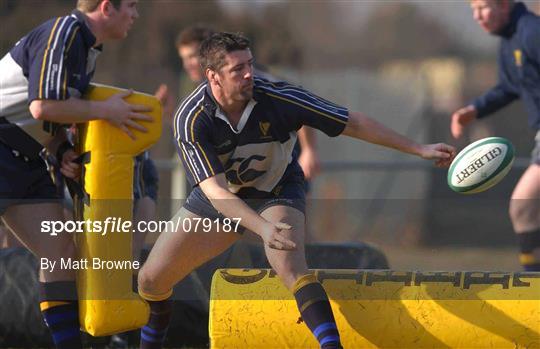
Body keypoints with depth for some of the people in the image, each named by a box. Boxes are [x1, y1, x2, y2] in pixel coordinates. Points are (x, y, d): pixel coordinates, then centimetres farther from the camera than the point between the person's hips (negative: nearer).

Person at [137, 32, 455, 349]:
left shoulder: (278, 98, -27)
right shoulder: (190, 120, -28)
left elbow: (353, 123, -18)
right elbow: (214, 189, -36)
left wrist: (420, 149, -17)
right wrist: (263, 228, -52)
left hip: (277, 193, -2)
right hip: (220, 200, 2)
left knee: (290, 266, -32)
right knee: (151, 279, 0)